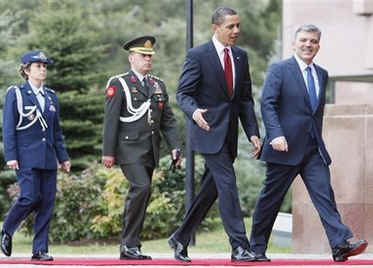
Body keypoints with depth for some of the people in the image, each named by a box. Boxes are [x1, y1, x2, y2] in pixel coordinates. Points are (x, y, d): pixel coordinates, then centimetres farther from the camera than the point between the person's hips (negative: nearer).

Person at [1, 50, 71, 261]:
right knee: (30, 198, -16)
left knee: (48, 203, -1)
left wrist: (63, 157, 15)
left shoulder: (51, 97, 17)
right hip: (26, 157, -5)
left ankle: (40, 249, 3)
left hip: (48, 158, 5)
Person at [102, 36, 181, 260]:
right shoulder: (119, 84, -2)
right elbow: (111, 120, -6)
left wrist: (175, 147, 3)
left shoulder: (158, 86, 16)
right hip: (129, 147, -6)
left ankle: (131, 248, 13)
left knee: (142, 196, 6)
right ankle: (129, 244, -15)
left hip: (150, 151, 7)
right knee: (141, 187, -21)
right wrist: (108, 152, -12)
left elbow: (168, 120, 15)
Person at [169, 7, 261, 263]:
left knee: (211, 190, 10)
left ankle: (181, 238, 24)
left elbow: (246, 98, 13)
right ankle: (240, 247, -14)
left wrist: (253, 132, 4)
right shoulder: (197, 56, -7)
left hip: (230, 135, 6)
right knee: (227, 184, -14)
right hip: (209, 130, -6)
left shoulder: (241, 56, 11)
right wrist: (194, 111, -29)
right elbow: (183, 93, -7)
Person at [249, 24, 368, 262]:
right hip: (286, 146, -5)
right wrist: (276, 135, -24)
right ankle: (257, 248, 16)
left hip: (313, 149, 5)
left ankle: (341, 245, -20)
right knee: (271, 198, 4)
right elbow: (268, 104, -12)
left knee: (324, 193, -9)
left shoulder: (322, 75, 15)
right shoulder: (279, 70, -3)